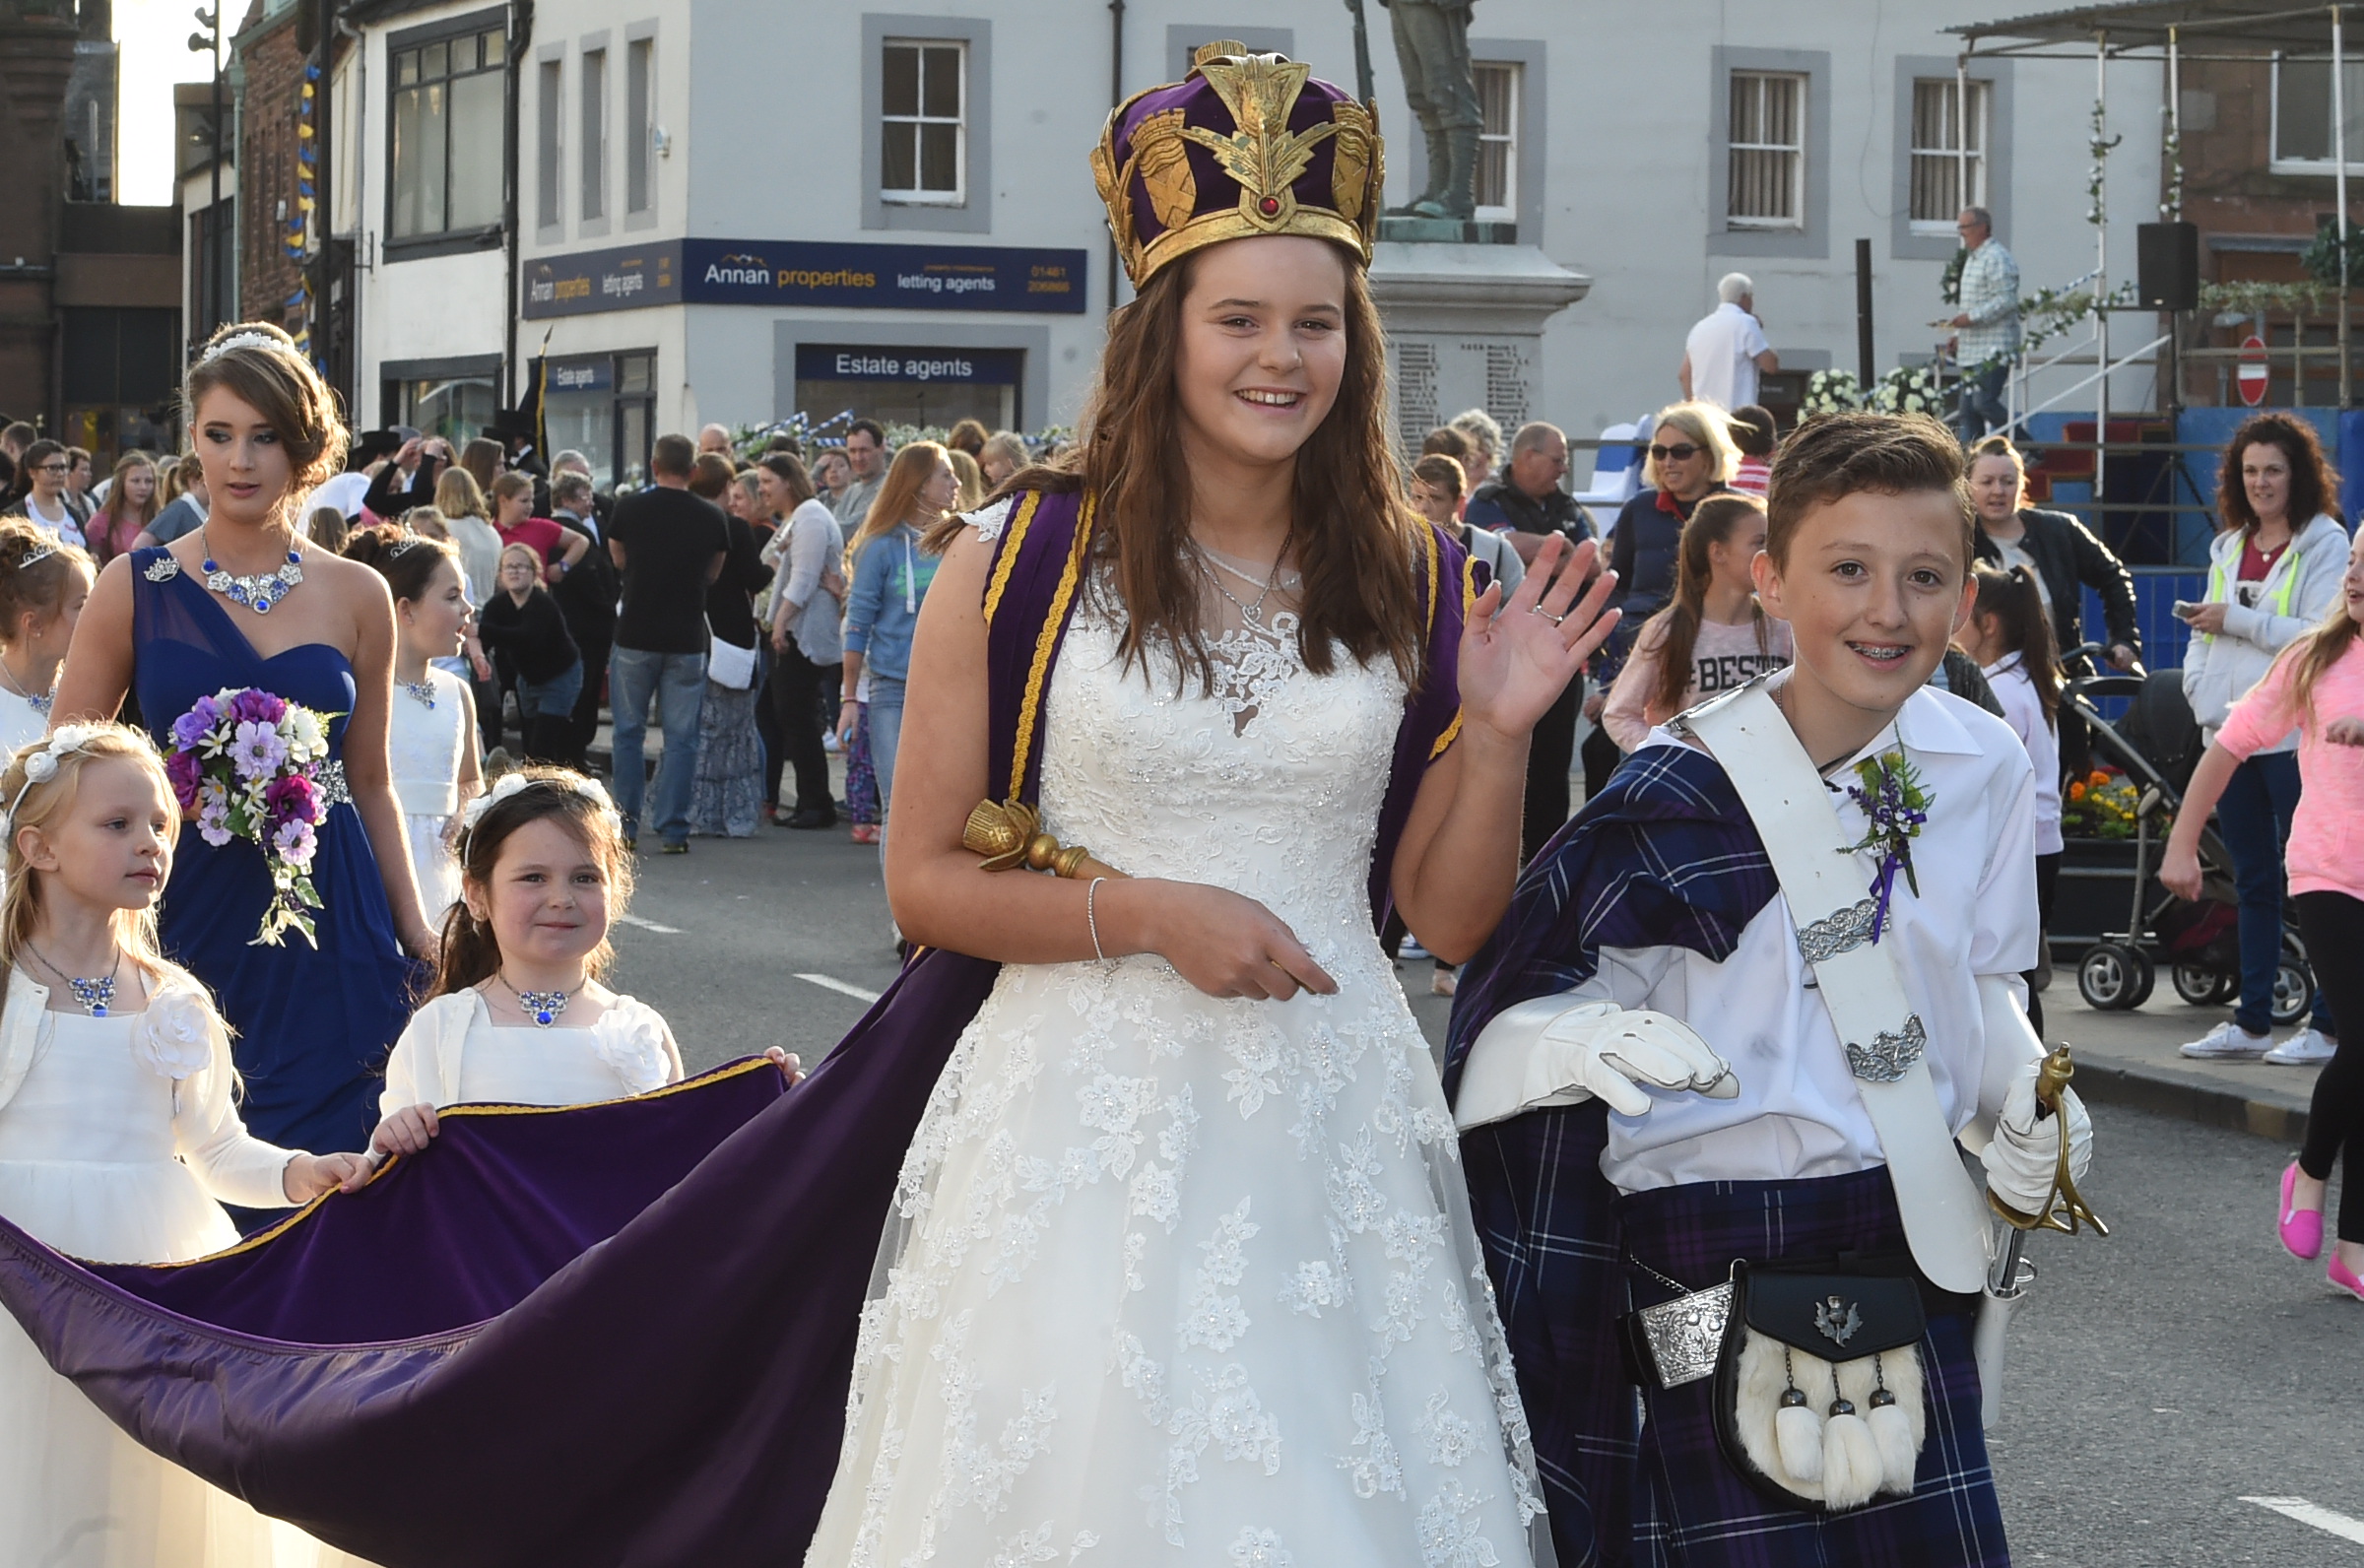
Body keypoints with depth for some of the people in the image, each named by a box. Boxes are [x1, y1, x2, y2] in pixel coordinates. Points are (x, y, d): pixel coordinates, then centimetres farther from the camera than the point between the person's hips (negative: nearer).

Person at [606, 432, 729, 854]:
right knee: (681, 736, 4)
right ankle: (674, 829, 1)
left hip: (635, 634, -1)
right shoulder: (711, 518, -1)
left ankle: (627, 823, 11)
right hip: (688, 639, 1)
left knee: (630, 731, 10)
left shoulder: (629, 509, -4)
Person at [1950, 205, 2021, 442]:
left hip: (1993, 350, -10)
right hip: (1972, 350, 10)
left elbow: (2006, 300, -20)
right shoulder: (1972, 260, 19)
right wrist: (1959, 334, 19)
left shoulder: (1996, 259, -12)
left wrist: (1971, 317, -22)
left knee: (1985, 403, -15)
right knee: (1969, 408, 7)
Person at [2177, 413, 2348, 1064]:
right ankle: (2251, 1022, 15)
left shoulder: (2324, 543, -4)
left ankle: (2328, 1025, -2)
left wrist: (2237, 620, -14)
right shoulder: (2229, 546, 16)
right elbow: (2206, 629, 19)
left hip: (2293, 735, -7)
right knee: (2252, 880, 11)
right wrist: (2198, 686, 1)